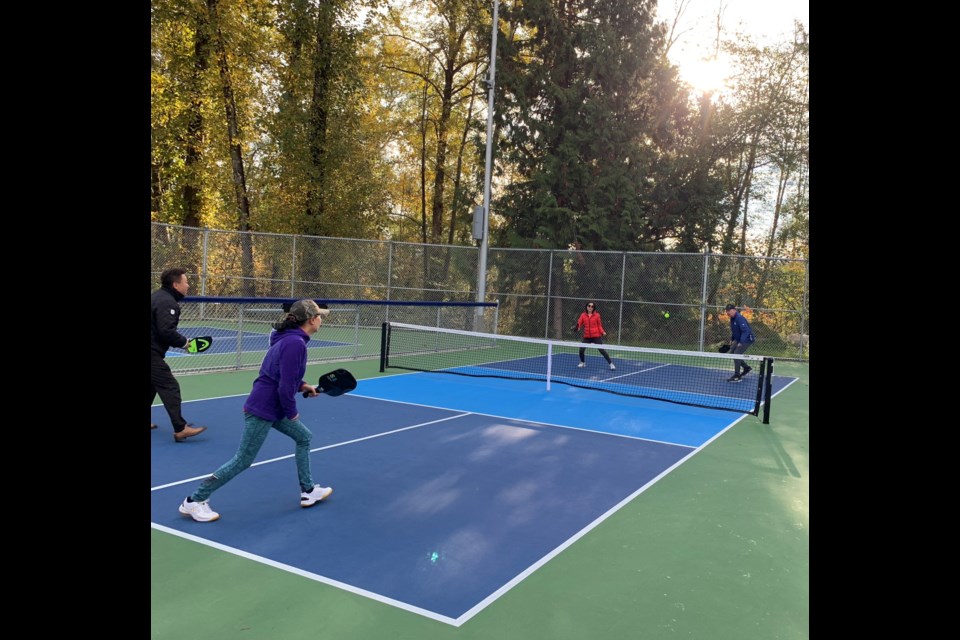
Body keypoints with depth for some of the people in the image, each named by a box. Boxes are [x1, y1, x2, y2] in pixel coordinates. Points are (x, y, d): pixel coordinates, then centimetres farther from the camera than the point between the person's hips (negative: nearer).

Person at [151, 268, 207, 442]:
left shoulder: (159, 297, 14)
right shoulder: (167, 302, -18)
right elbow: (166, 331, -26)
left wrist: (180, 340, 10)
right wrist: (183, 342, -11)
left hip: (152, 351, 11)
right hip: (152, 353, -11)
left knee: (153, 386, 22)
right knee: (170, 387, -11)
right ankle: (180, 429, -13)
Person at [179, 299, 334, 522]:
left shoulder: (290, 338, 7)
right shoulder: (295, 343, -23)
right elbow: (285, 386, -25)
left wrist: (303, 386, 10)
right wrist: (292, 412, -11)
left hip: (273, 407, 10)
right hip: (262, 410, -10)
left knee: (304, 437, 17)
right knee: (243, 460, 1)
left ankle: (308, 491, 25)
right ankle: (194, 501, 12)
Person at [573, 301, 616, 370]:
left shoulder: (597, 315, -2)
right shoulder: (583, 315, 3)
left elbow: (599, 325, 4)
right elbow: (579, 323, -2)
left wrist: (603, 332, -12)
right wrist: (577, 327, -25)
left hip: (596, 336, -3)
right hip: (587, 337, 3)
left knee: (601, 350, -8)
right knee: (581, 350, -3)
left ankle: (611, 364, 1)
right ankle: (582, 363, 25)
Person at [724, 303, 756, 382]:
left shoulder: (739, 318, -24)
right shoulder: (732, 319, 4)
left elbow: (746, 331, -29)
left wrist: (741, 342, -33)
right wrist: (731, 340, 10)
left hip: (747, 339, -10)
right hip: (738, 339, 10)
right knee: (732, 352, 9)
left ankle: (737, 376, -9)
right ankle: (746, 368, 24)